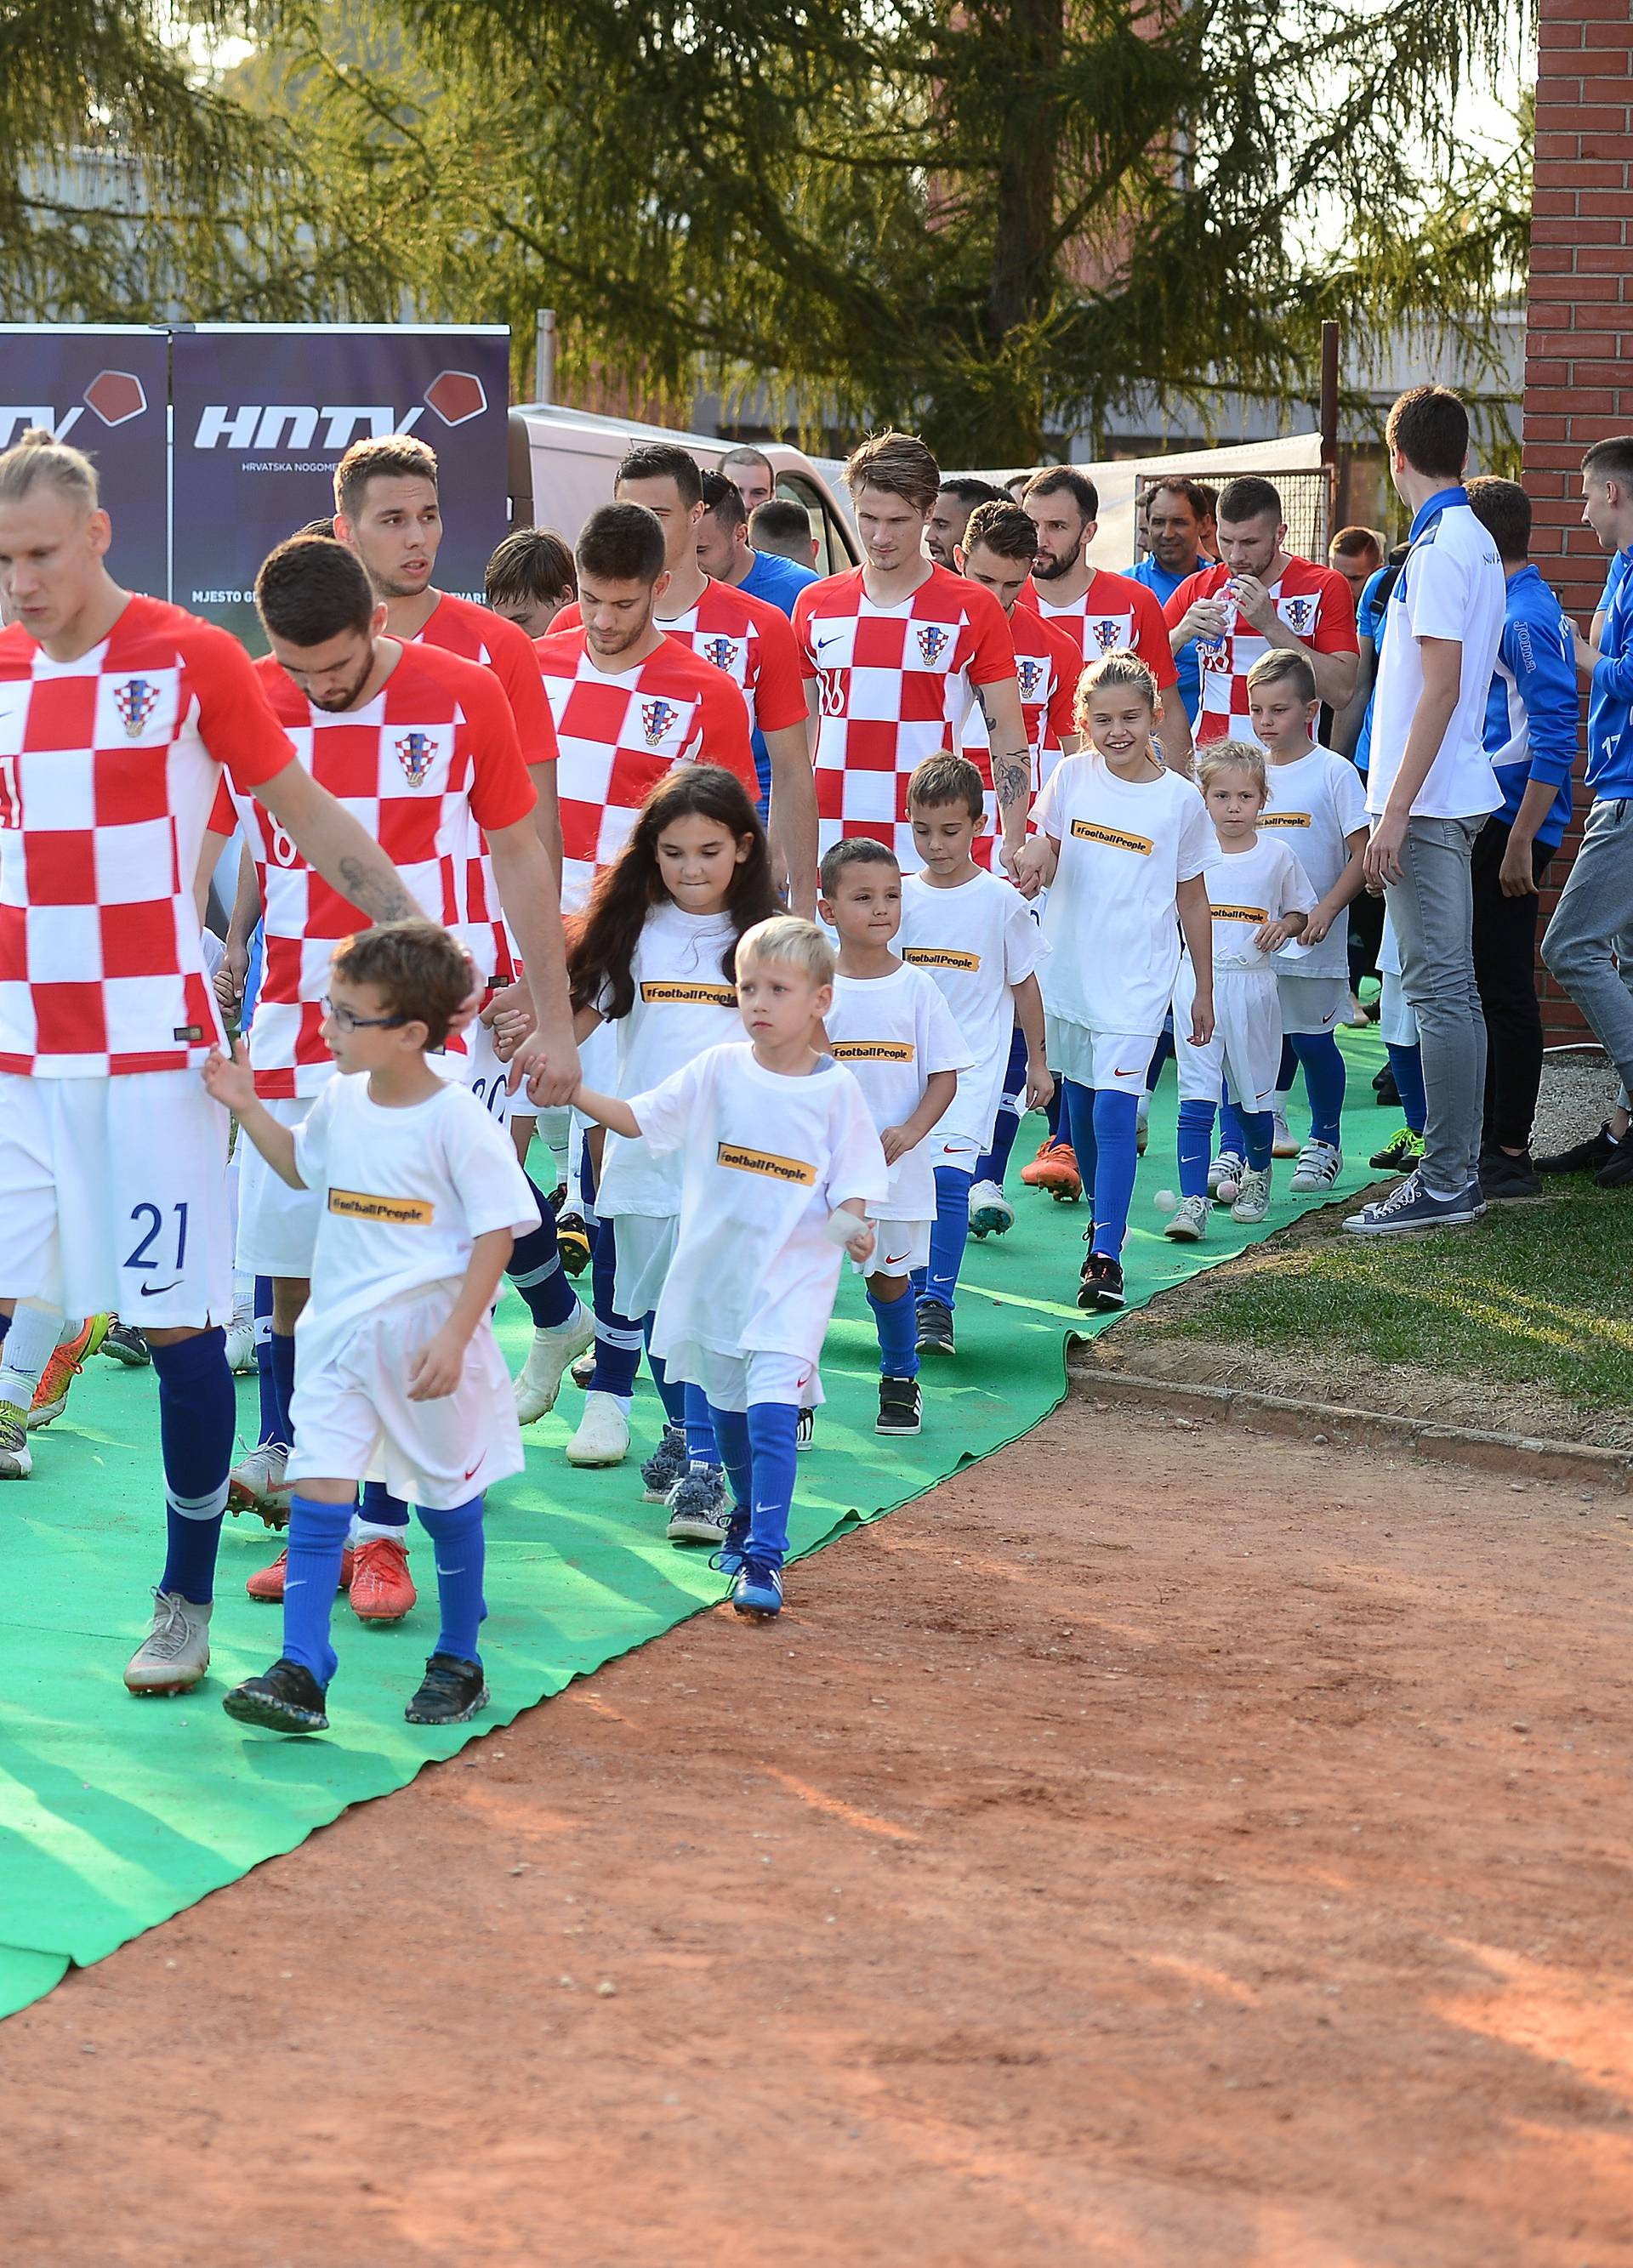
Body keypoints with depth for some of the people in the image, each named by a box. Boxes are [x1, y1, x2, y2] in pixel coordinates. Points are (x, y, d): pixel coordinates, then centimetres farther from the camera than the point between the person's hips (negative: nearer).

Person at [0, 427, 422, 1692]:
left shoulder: (191, 659, -5)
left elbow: (304, 814, 2)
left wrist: (421, 936, 0)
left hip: (154, 1046, -3)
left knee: (181, 1323, 1)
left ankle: (188, 1603, 15)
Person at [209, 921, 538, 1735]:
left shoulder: (459, 1121, -15)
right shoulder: (341, 1103, 4)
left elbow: (497, 1232, -13)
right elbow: (301, 1166, 26)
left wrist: (455, 1336, -18)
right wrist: (246, 1105, 12)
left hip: (428, 1339, -5)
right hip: (339, 1333, 5)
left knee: (447, 1500, 10)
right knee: (318, 1493, -6)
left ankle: (458, 1662, 25)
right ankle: (301, 1673, -9)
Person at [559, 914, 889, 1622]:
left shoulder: (836, 1089, -6)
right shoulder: (718, 1070, -1)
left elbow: (852, 1186, -4)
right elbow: (638, 1119, 4)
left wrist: (853, 1227, -25)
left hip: (794, 1276, -4)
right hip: (715, 1266, 4)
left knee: (772, 1411, -16)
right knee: (726, 1405, 18)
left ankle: (765, 1557, -15)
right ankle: (745, 1516, 42)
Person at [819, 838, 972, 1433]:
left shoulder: (916, 987, 1)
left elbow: (945, 1074, 2)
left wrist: (910, 1130, -13)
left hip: (894, 1163, 1)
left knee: (890, 1274, 11)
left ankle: (900, 1383, 31)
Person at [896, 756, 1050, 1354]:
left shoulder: (1001, 902, -2)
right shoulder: (900, 897, 4)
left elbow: (1025, 985, 7)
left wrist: (1038, 1063, 11)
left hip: (971, 1063, -3)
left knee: (948, 1173, -17)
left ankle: (936, 1304, -15)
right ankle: (909, 1289, 18)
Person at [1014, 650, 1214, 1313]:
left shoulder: (1180, 799, -4)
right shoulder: (1071, 777, 1)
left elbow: (1192, 898, 3)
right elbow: (1046, 848, 12)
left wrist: (1204, 990, 7)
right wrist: (1031, 867, -14)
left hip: (1136, 979, -4)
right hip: (1067, 969, 4)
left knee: (1114, 1111, -13)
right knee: (1079, 1103, 14)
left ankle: (1105, 1258, -16)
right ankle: (1102, 1214, 36)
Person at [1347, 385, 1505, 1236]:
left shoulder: (1440, 547, -15)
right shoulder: (1476, 541, 15)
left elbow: (1440, 688, -21)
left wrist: (1396, 809, -21)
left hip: (1426, 799, -10)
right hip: (1453, 794, 10)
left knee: (1439, 988, -8)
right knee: (1449, 988, 13)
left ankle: (1445, 1184, -7)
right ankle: (1455, 1166, 18)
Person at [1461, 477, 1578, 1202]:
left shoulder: (1523, 619, -15)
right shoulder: (1524, 608, 16)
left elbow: (1556, 738, -22)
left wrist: (1519, 841, -24)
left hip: (1508, 822, -10)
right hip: (1489, 821, 10)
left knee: (1502, 988, -6)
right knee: (1490, 984, 14)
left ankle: (1508, 1156, -2)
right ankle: (1495, 1141, 21)